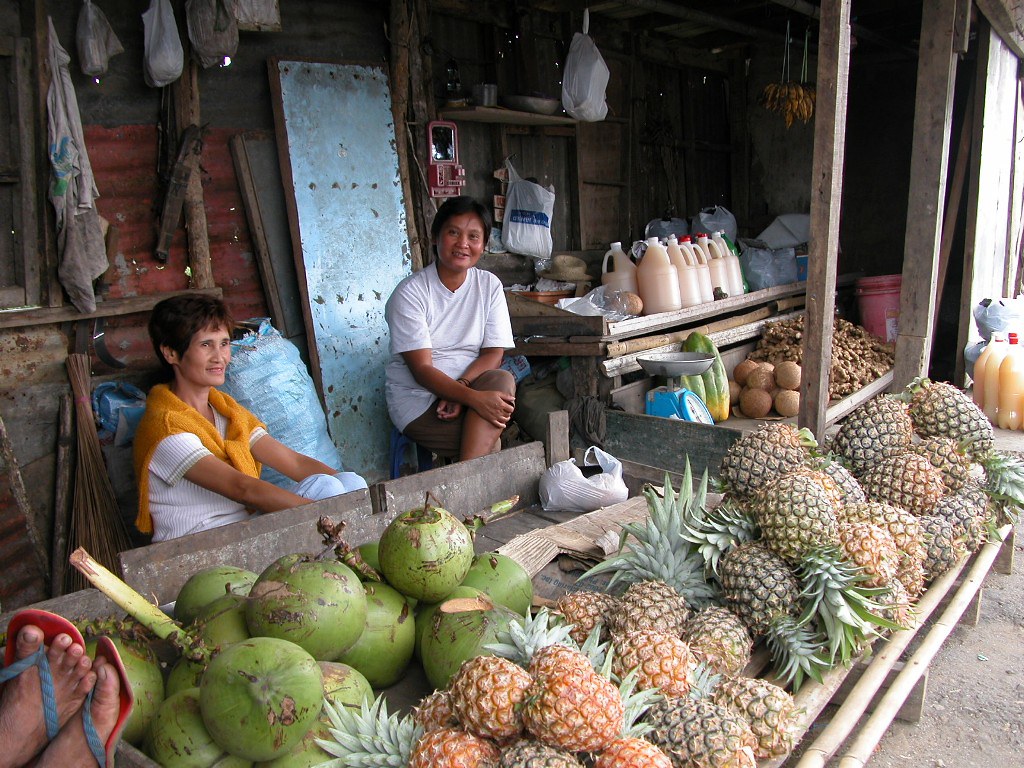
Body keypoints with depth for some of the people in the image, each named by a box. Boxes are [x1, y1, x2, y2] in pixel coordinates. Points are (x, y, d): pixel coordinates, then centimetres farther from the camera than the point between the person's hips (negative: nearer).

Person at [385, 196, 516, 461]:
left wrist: (461, 387, -21)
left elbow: (494, 352, -2)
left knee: (502, 380, -30)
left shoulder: (489, 285, 3)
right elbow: (422, 370, -17)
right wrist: (474, 398, -32)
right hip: (417, 398, -5)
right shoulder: (410, 293, -11)